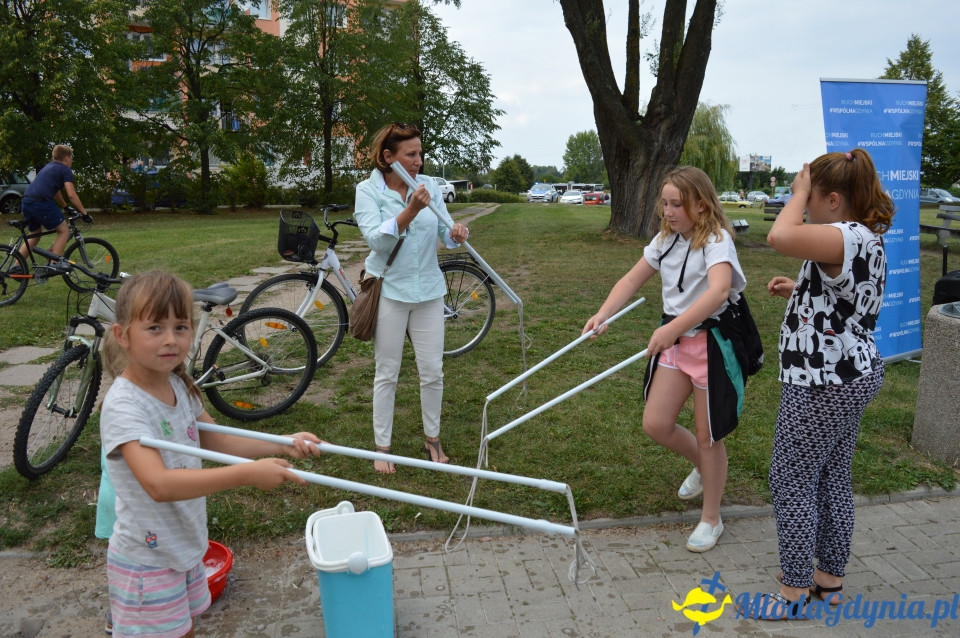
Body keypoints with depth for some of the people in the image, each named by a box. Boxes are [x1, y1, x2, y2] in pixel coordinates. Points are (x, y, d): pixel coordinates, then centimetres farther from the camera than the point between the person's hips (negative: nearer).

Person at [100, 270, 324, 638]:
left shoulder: (179, 387, -2)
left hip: (185, 547, 7)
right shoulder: (124, 405, -27)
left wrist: (282, 446, -2)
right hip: (146, 562, -7)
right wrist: (247, 473, -43)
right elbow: (158, 484, -38)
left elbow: (215, 442, 9)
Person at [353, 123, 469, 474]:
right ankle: (382, 447, 21)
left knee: (433, 371, 8)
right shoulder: (368, 190, -8)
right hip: (389, 291, -3)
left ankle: (433, 439, 28)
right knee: (387, 374, 6)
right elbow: (376, 240, -20)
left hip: (428, 290, 3)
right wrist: (410, 211, -32)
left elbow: (444, 232, 2)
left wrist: (455, 235, -21)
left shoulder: (429, 185, 0)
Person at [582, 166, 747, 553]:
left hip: (712, 342, -6)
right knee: (655, 424, 3)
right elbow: (632, 280, 6)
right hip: (675, 339, 7)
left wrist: (673, 328, -46)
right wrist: (602, 315, -10)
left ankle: (711, 519, 26)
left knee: (707, 435, 5)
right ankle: (702, 466, 36)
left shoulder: (716, 240, -18)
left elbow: (718, 291, -36)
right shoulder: (666, 239, 5)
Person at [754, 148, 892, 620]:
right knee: (833, 478, 19)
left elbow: (781, 236, -39)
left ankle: (794, 589, 16)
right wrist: (799, 292, 9)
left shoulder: (850, 238, -22)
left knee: (791, 481, 2)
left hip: (824, 385, -11)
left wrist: (799, 191, -21)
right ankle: (830, 578, 33)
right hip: (851, 376, 11)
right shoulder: (866, 241, 11)